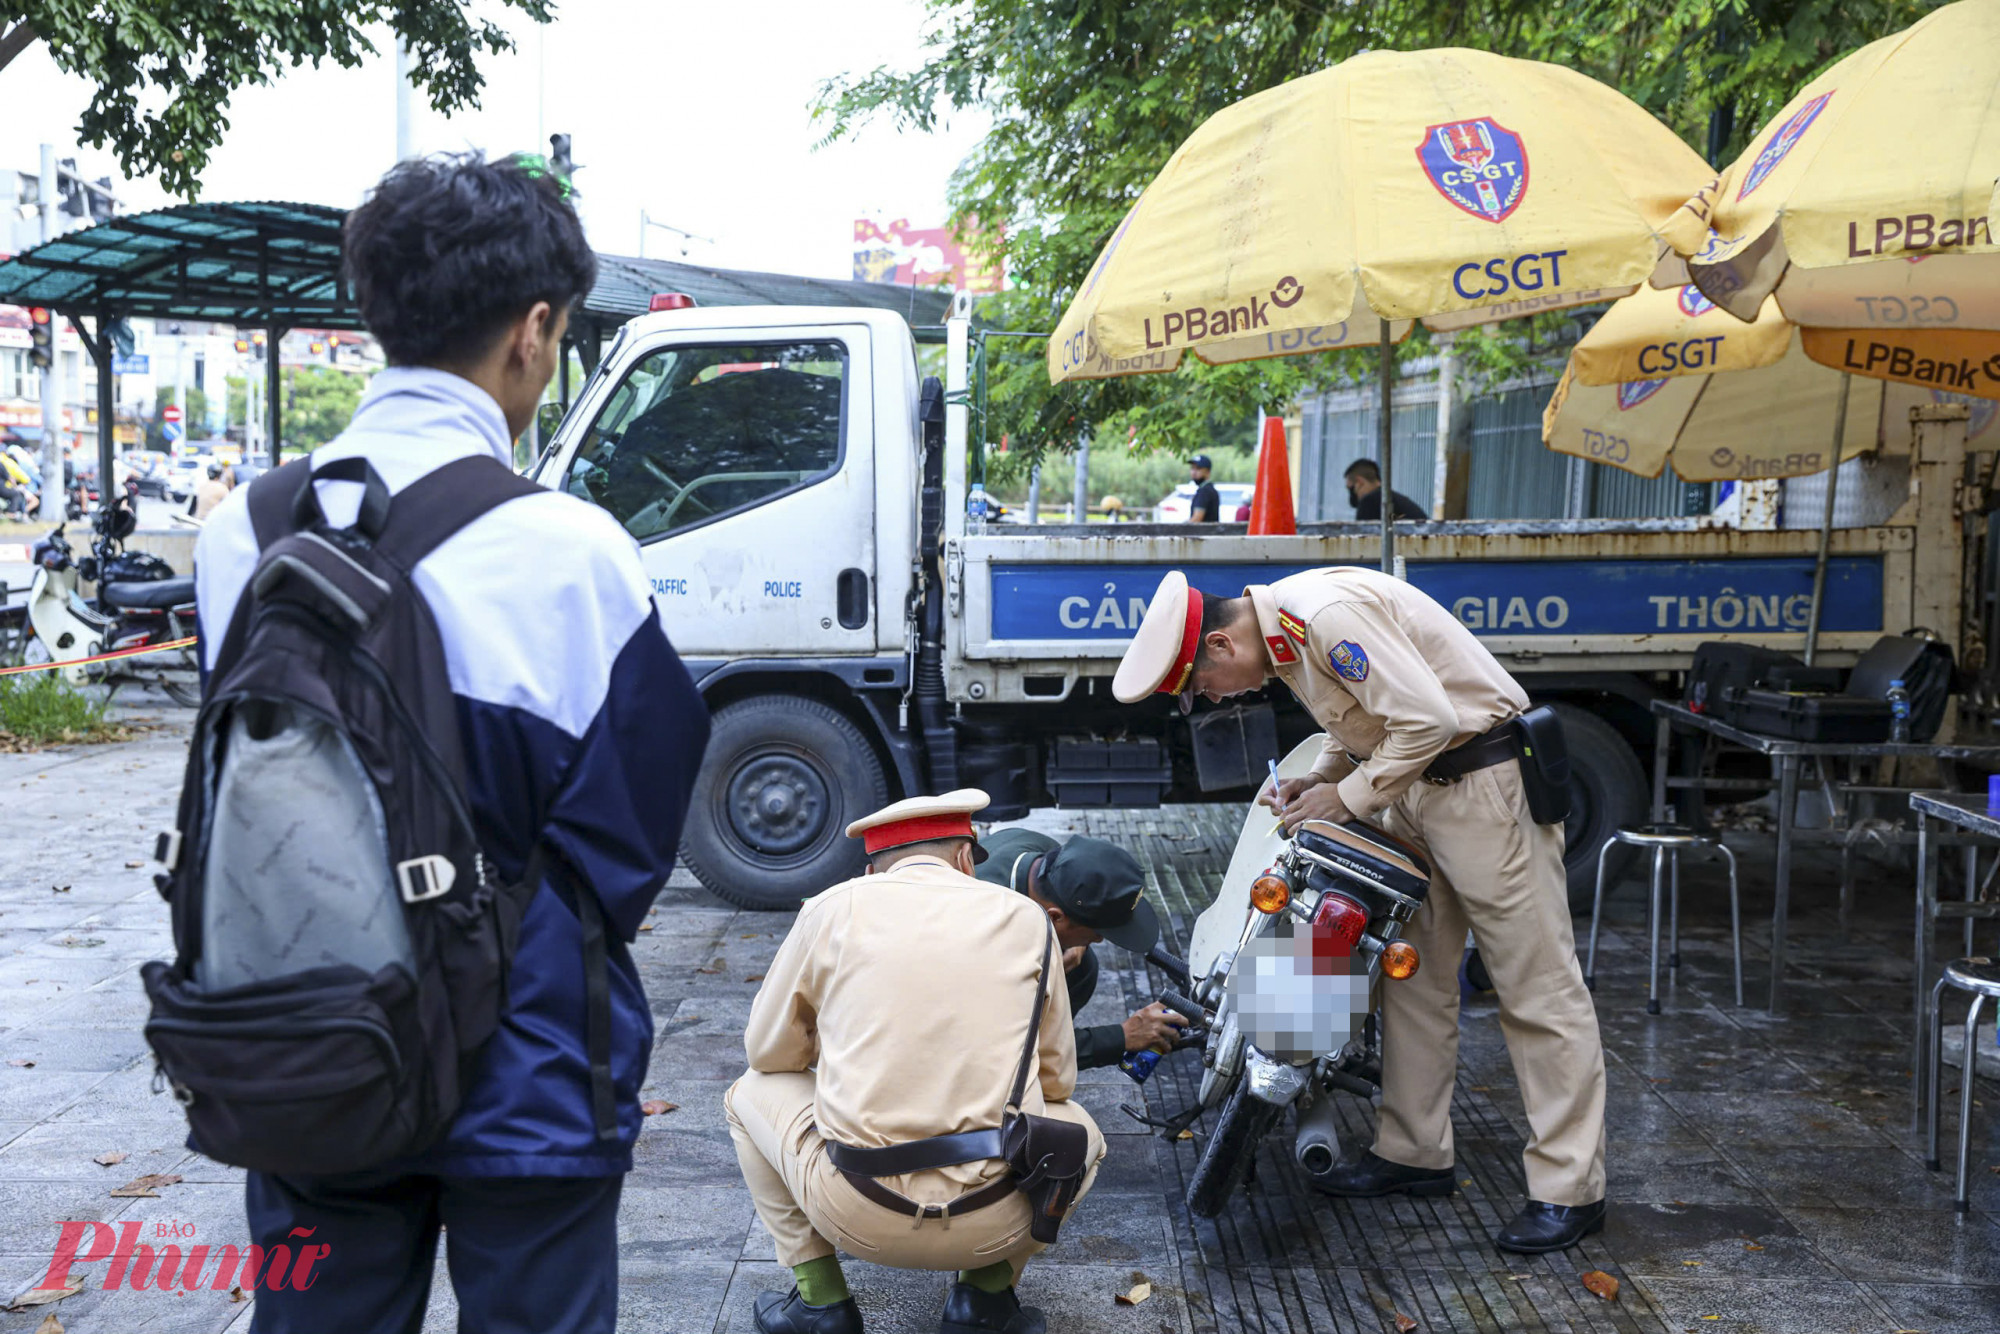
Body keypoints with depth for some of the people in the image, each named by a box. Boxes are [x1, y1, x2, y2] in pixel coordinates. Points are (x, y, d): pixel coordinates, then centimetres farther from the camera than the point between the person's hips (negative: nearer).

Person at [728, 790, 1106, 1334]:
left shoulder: (833, 908, 5)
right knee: (1079, 1129, 32)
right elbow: (1057, 1080, 15)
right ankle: (985, 1288, 14)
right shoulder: (1025, 917, 8)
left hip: (857, 1215, -1)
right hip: (994, 1223, 1)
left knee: (754, 1091, 27)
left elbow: (768, 1050, 16)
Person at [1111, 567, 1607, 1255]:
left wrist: (1349, 796, -15)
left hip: (1482, 778, -10)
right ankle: (1414, 1152, 24)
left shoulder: (1328, 613, -25)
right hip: (1416, 787, 10)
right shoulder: (1284, 635, 7)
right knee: (1413, 972, 14)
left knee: (1536, 984, -5)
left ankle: (1569, 1189, -2)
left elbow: (1429, 718, -26)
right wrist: (1315, 780, 3)